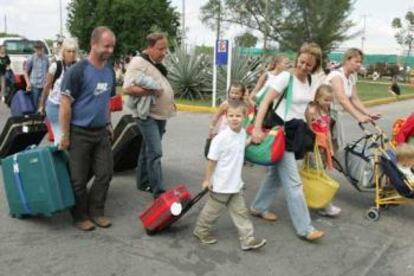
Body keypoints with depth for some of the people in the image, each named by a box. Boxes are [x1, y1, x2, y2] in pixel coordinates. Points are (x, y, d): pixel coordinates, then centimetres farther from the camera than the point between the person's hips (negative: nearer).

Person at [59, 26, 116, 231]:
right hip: (80, 133, -6)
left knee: (104, 173, 6)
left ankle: (96, 211, 23)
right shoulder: (77, 71, -14)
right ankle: (80, 216, 21)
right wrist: (65, 135, -13)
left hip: (101, 132, 6)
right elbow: (65, 104, -13)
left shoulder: (110, 71, 7)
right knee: (79, 178, 5)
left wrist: (108, 124, 13)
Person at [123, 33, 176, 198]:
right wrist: (152, 91, -25)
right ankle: (159, 191, -6)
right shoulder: (138, 62, -15)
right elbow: (128, 88, -25)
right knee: (155, 153, -11)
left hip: (161, 115, 9)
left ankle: (143, 183, 28)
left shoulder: (158, 64, 14)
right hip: (147, 115, -9)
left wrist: (170, 102, 10)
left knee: (148, 150, 16)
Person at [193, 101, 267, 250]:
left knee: (241, 212, 11)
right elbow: (212, 160, -17)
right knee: (213, 210, 12)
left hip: (236, 183, 6)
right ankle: (201, 230, 33)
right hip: (221, 184, -6)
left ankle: (248, 239, 18)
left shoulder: (243, 133, -3)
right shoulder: (221, 138, -24)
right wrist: (207, 179, -12)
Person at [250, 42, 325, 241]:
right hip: (281, 132, -8)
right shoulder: (286, 77, -14)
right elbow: (266, 101, -20)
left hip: (296, 132, 8)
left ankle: (258, 207, 35)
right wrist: (256, 128, -29)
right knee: (293, 182, -4)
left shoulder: (309, 80, 8)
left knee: (276, 173, 17)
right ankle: (304, 228, 3)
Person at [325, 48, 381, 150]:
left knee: (335, 147, 12)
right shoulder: (336, 75, -21)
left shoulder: (352, 77, 6)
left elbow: (355, 99, 1)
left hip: (337, 115, 8)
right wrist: (359, 116, -44)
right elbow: (342, 99, -34)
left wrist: (369, 113, -15)